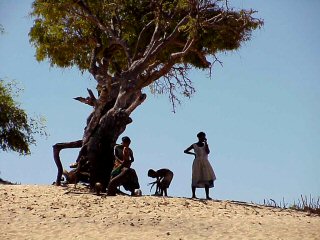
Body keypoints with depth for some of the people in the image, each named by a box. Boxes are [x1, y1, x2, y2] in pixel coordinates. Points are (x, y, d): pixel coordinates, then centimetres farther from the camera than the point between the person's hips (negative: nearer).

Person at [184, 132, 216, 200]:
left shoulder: (205, 145, 12)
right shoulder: (194, 145, 5)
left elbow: (208, 152, -6)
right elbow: (185, 151, 11)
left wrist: (205, 143, -5)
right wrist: (193, 153, 2)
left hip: (205, 163, 2)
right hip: (197, 163, -2)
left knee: (207, 179, -8)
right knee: (196, 178, -5)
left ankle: (207, 195, -11)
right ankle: (193, 194, 0)